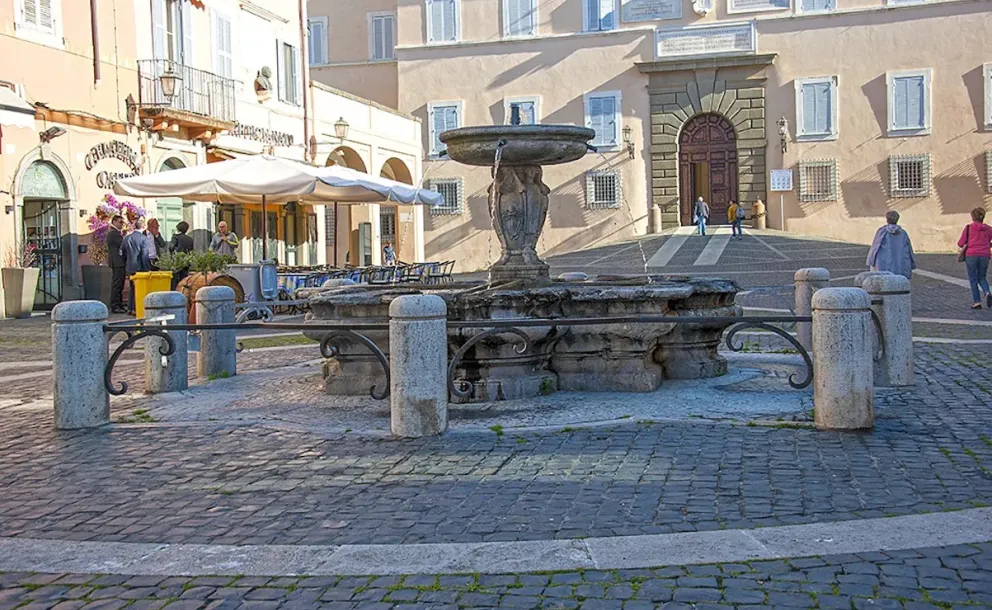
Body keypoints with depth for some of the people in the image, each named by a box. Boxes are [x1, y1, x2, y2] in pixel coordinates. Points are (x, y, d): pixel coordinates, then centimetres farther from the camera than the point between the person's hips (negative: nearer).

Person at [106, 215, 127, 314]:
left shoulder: (117, 233, 20)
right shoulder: (112, 233, -11)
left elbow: (123, 245, 19)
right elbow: (123, 244, -19)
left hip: (120, 262, 10)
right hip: (117, 262, -10)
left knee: (120, 285, 12)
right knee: (116, 284, -9)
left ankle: (119, 304, 17)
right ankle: (114, 306, -7)